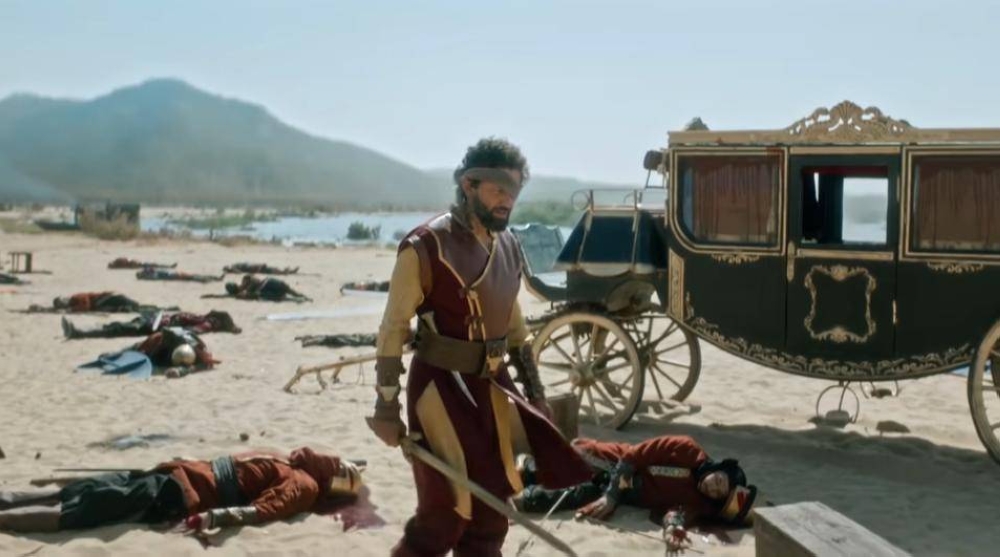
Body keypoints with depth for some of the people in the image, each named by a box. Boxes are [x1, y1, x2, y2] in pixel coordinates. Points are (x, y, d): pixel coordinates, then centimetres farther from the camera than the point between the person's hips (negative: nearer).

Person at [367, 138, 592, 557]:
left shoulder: (508, 246, 8)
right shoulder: (426, 247, -15)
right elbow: (392, 330, -12)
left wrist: (534, 389, 16)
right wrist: (387, 406, -13)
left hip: (492, 388, 7)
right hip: (442, 388, -7)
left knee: (491, 514, 12)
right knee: (445, 516, -5)